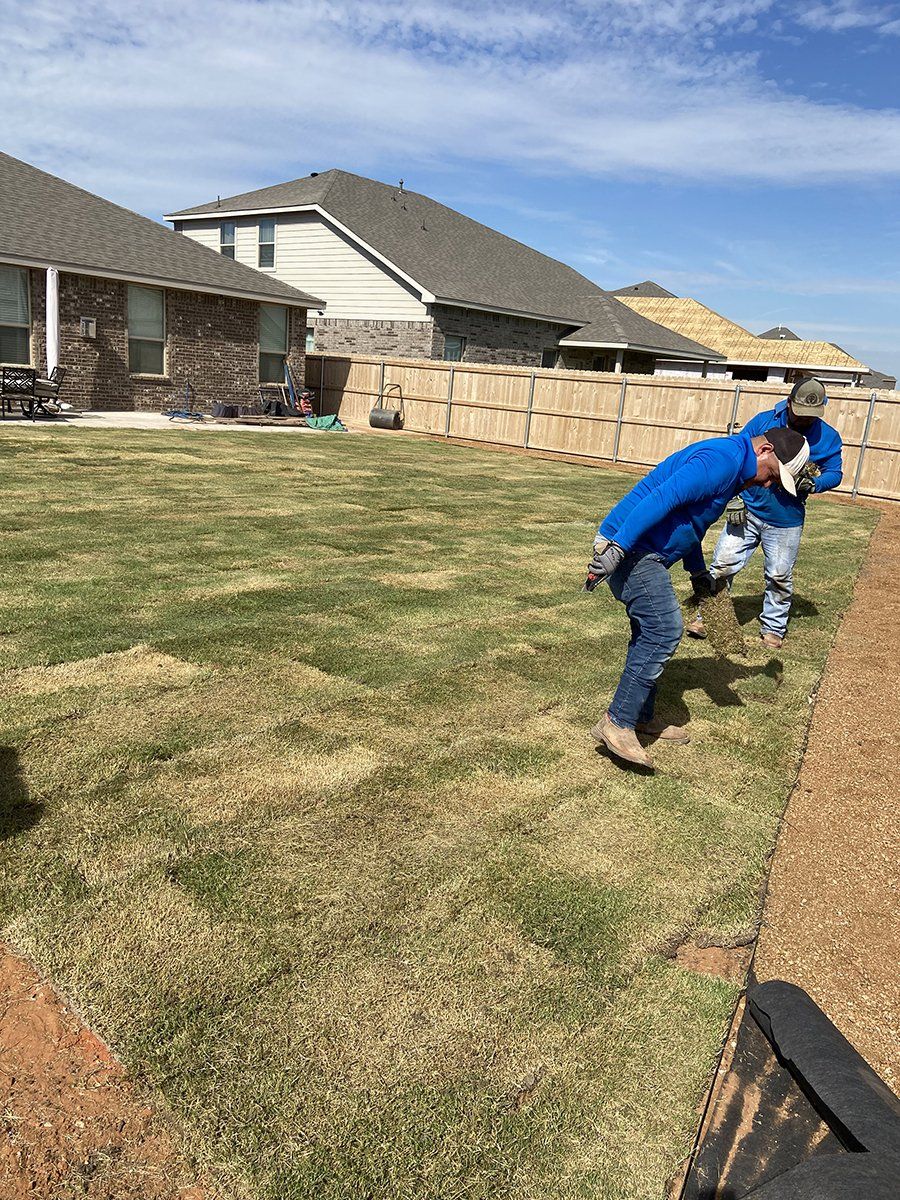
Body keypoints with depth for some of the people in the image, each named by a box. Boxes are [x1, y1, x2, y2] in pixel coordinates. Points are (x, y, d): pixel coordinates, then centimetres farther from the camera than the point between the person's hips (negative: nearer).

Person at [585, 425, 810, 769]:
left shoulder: (732, 469, 20)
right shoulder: (722, 459, -15)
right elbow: (662, 498, -26)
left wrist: (699, 573, 37)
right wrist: (618, 548, -32)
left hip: (645, 553, 11)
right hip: (627, 548, -11)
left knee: (651, 634, 14)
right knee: (664, 630, -14)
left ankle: (641, 717, 25)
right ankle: (617, 724, -10)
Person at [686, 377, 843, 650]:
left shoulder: (828, 437, -2)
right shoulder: (763, 422, -6)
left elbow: (834, 473, 3)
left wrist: (812, 483, -21)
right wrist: (734, 498, -10)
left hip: (786, 522, 1)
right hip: (747, 512, 0)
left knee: (780, 577, 9)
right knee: (723, 564, -2)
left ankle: (773, 627, 26)